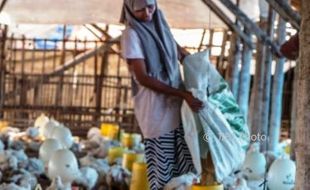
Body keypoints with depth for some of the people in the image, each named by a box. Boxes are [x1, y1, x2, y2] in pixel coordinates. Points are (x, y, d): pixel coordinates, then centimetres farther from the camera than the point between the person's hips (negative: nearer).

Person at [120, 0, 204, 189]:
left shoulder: (160, 24, 8)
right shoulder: (132, 34, -12)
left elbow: (180, 52, 24)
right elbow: (143, 77, -16)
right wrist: (183, 94, -20)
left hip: (177, 103, 6)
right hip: (156, 109, -6)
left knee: (185, 165, 5)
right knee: (162, 168, -4)